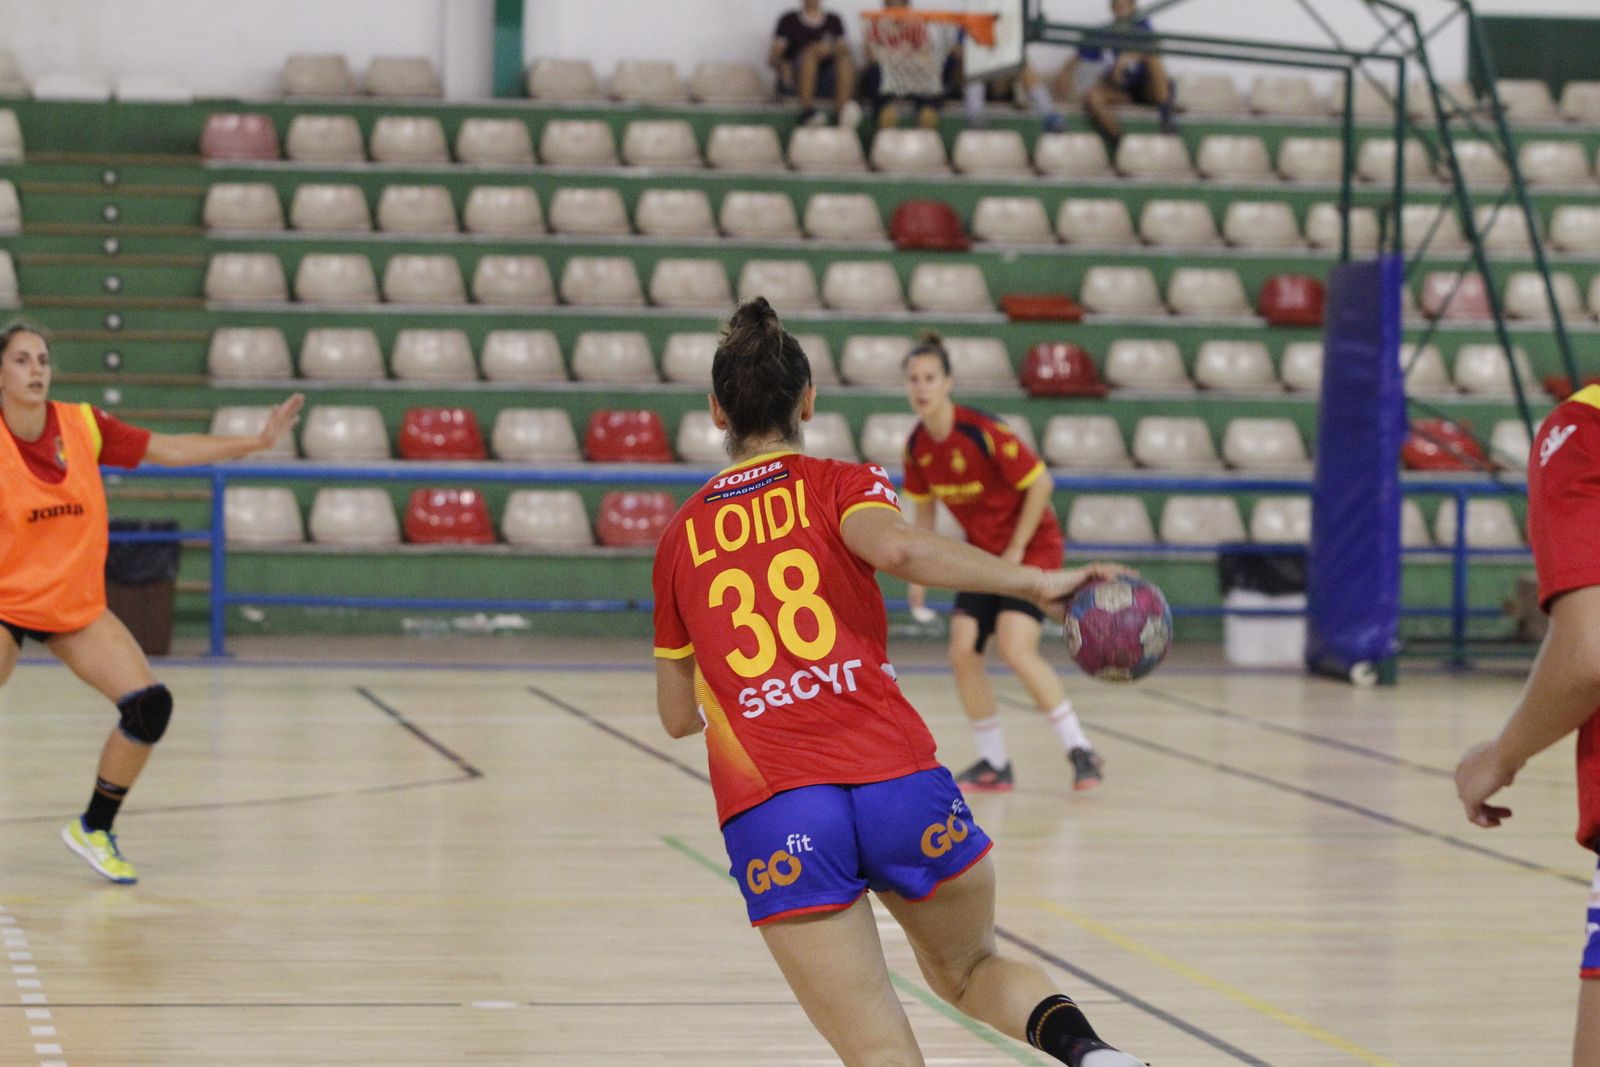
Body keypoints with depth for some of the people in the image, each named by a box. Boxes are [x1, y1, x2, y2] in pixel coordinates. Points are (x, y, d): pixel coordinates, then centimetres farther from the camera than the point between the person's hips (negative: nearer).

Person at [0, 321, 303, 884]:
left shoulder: (82, 425, -6)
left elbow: (171, 450, 1)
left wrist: (259, 440, -1)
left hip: (79, 606, 4)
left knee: (149, 705, -8)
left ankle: (94, 828, 12)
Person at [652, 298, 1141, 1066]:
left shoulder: (680, 537, 20)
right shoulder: (839, 485, 11)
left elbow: (677, 716, 27)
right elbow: (896, 547, -14)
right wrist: (1035, 581, -16)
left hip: (768, 817, 0)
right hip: (899, 780, 0)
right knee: (968, 969, 25)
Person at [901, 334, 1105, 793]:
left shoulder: (983, 432, -23)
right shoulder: (917, 446, -3)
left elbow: (1040, 483, -18)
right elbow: (924, 508, 11)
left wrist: (1015, 552, -16)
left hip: (1033, 546, -7)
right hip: (982, 554, 7)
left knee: (1015, 649, -22)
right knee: (963, 651, -6)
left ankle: (1080, 751, -11)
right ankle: (994, 763, 7)